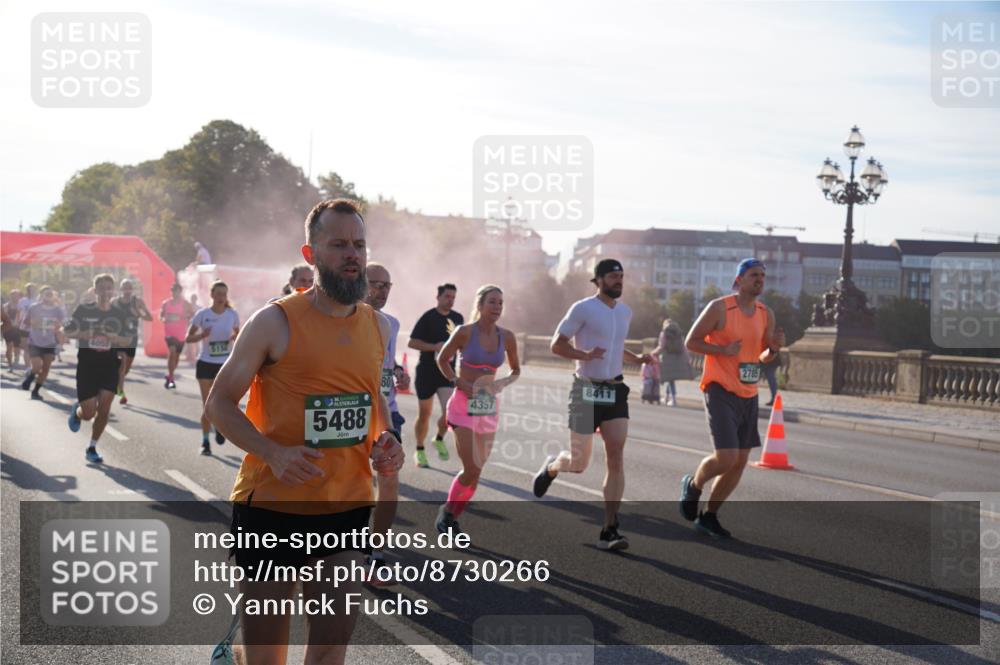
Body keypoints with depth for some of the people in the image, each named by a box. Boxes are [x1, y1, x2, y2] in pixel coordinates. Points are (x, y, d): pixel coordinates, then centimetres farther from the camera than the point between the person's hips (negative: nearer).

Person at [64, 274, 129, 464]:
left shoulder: (117, 313, 4)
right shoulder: (84, 309, -4)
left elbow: (125, 341, 9)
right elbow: (68, 332, 0)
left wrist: (114, 337, -12)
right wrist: (83, 334, -19)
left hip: (110, 364, 2)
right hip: (87, 363, -2)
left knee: (104, 409, -4)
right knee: (88, 413, -3)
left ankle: (92, 448, 12)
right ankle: (77, 410, 35)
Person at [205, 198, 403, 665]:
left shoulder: (377, 326, 7)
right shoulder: (275, 322, -10)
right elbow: (219, 403, -6)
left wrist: (386, 440, 1)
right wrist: (273, 454, -21)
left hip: (348, 504, 5)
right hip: (272, 502, -4)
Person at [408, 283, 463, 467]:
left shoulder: (458, 318, 9)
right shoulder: (428, 317, -6)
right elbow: (412, 342, -9)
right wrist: (435, 347, -19)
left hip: (447, 371, 3)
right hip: (426, 371, -3)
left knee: (449, 411, -14)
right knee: (424, 413, 7)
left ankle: (439, 439, 14)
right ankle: (420, 450, 24)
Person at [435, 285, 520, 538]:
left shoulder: (507, 337, 1)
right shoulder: (464, 332, -10)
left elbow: (516, 370, 15)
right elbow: (443, 359, 5)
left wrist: (503, 383, -5)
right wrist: (458, 382, -10)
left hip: (490, 405, 5)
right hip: (464, 404, -5)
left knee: (476, 472, 7)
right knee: (471, 470, -12)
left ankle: (453, 517, 25)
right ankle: (447, 510, 13)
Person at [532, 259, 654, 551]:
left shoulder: (625, 312, 12)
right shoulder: (583, 309, -9)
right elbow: (557, 344, -9)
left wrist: (637, 359, 10)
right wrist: (585, 355, -25)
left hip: (615, 392, 5)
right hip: (587, 391, -5)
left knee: (616, 459, -9)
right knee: (579, 464, 2)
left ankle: (609, 530, -8)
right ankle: (552, 466, 40)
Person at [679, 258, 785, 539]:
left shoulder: (766, 314, 8)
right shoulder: (719, 307, -10)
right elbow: (691, 341, -6)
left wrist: (775, 348, -6)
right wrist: (723, 350, -19)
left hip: (749, 395, 7)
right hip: (721, 392, -7)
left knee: (740, 463, 8)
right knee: (726, 458, -17)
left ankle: (709, 516, 23)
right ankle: (694, 484, 16)